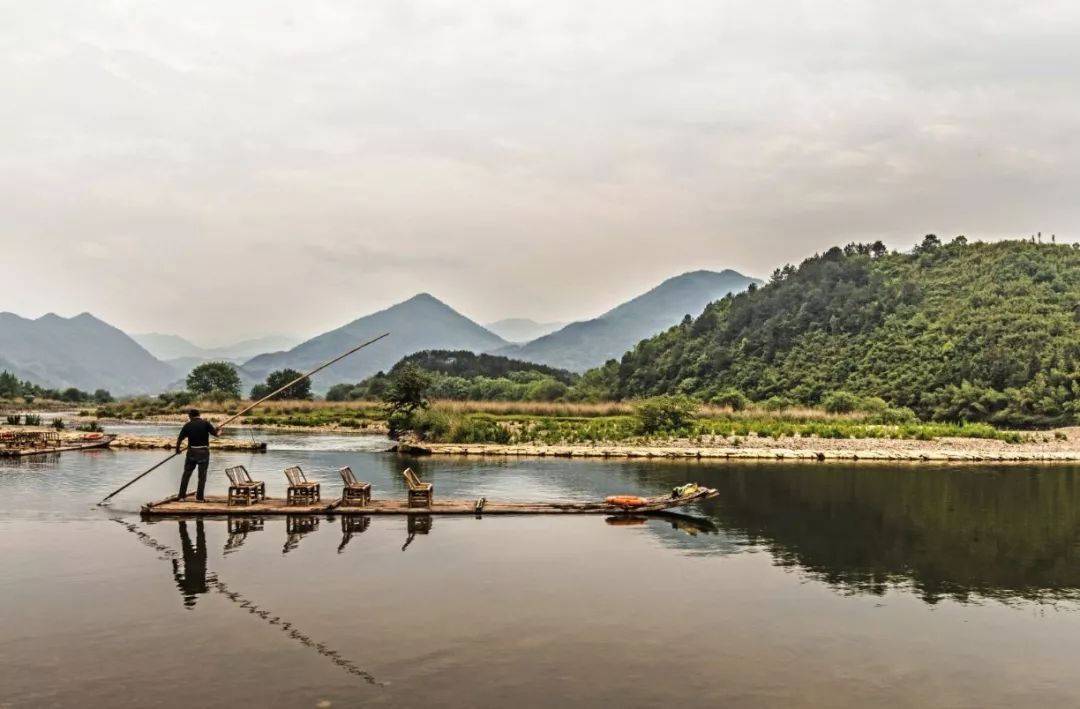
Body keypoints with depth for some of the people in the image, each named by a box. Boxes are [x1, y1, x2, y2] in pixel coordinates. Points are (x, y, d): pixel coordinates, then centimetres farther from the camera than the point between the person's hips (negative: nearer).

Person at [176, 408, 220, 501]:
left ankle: (181, 495, 15)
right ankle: (200, 497, 5)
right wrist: (219, 431, 16)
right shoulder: (205, 423, -6)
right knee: (202, 475, 5)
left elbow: (179, 439, 2)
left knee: (186, 474, 13)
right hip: (203, 452, -1)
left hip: (192, 452, 1)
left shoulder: (187, 425, 0)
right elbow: (216, 434, -7)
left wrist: (177, 450, 19)